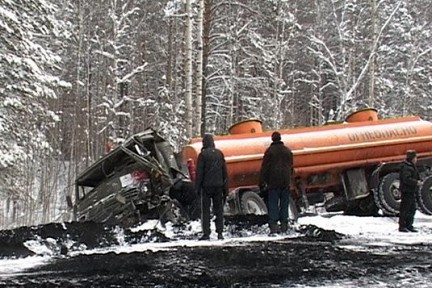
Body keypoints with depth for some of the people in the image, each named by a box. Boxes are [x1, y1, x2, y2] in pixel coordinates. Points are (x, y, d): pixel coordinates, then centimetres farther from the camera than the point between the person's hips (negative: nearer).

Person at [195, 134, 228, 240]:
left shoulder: (203, 154, -7)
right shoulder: (219, 154, 7)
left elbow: (199, 172, -7)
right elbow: (225, 171, 11)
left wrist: (197, 187, -1)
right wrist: (225, 187, 16)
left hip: (206, 185, -4)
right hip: (218, 186, 4)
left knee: (205, 210, 0)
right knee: (219, 209, 8)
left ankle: (206, 233, -4)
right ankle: (220, 233, 5)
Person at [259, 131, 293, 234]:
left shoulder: (269, 151, -4)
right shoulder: (288, 151, 11)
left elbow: (264, 168, -5)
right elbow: (291, 167, 16)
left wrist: (262, 182, -2)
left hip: (273, 183, -4)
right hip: (285, 182, 4)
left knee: (273, 204, -3)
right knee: (284, 204, 7)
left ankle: (273, 226, -12)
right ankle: (284, 226, 6)